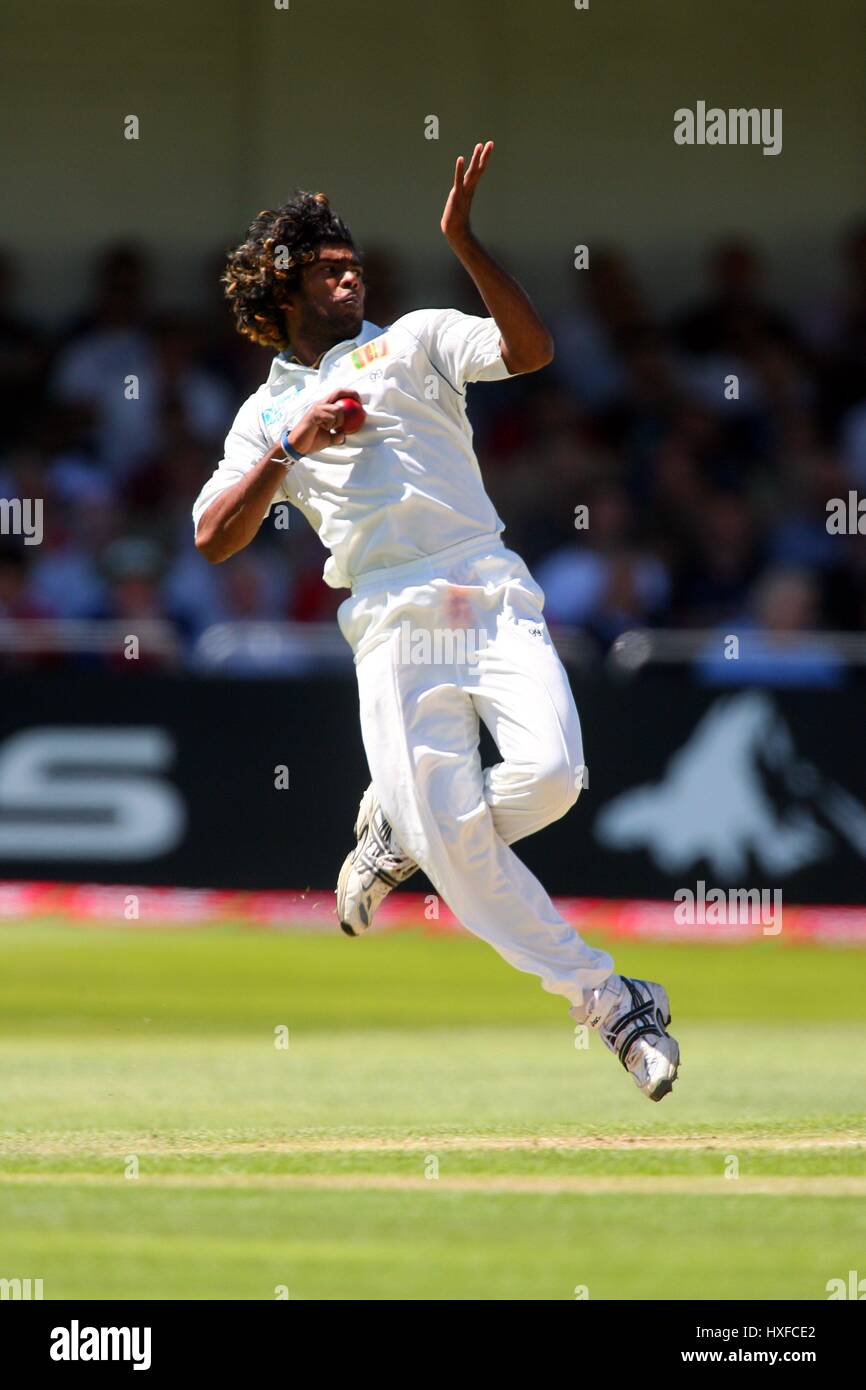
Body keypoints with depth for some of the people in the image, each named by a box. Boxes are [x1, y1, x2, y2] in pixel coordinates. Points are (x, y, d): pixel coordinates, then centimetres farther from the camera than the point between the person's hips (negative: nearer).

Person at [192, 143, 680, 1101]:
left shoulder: (413, 339, 18)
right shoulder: (265, 416, 22)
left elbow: (531, 350, 0)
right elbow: (212, 539, 9)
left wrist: (463, 243, -8)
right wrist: (290, 446, 0)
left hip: (495, 598, 0)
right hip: (393, 626, 0)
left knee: (548, 774, -24)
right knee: (456, 846, -14)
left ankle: (400, 828, 9)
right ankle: (610, 1003, -1)